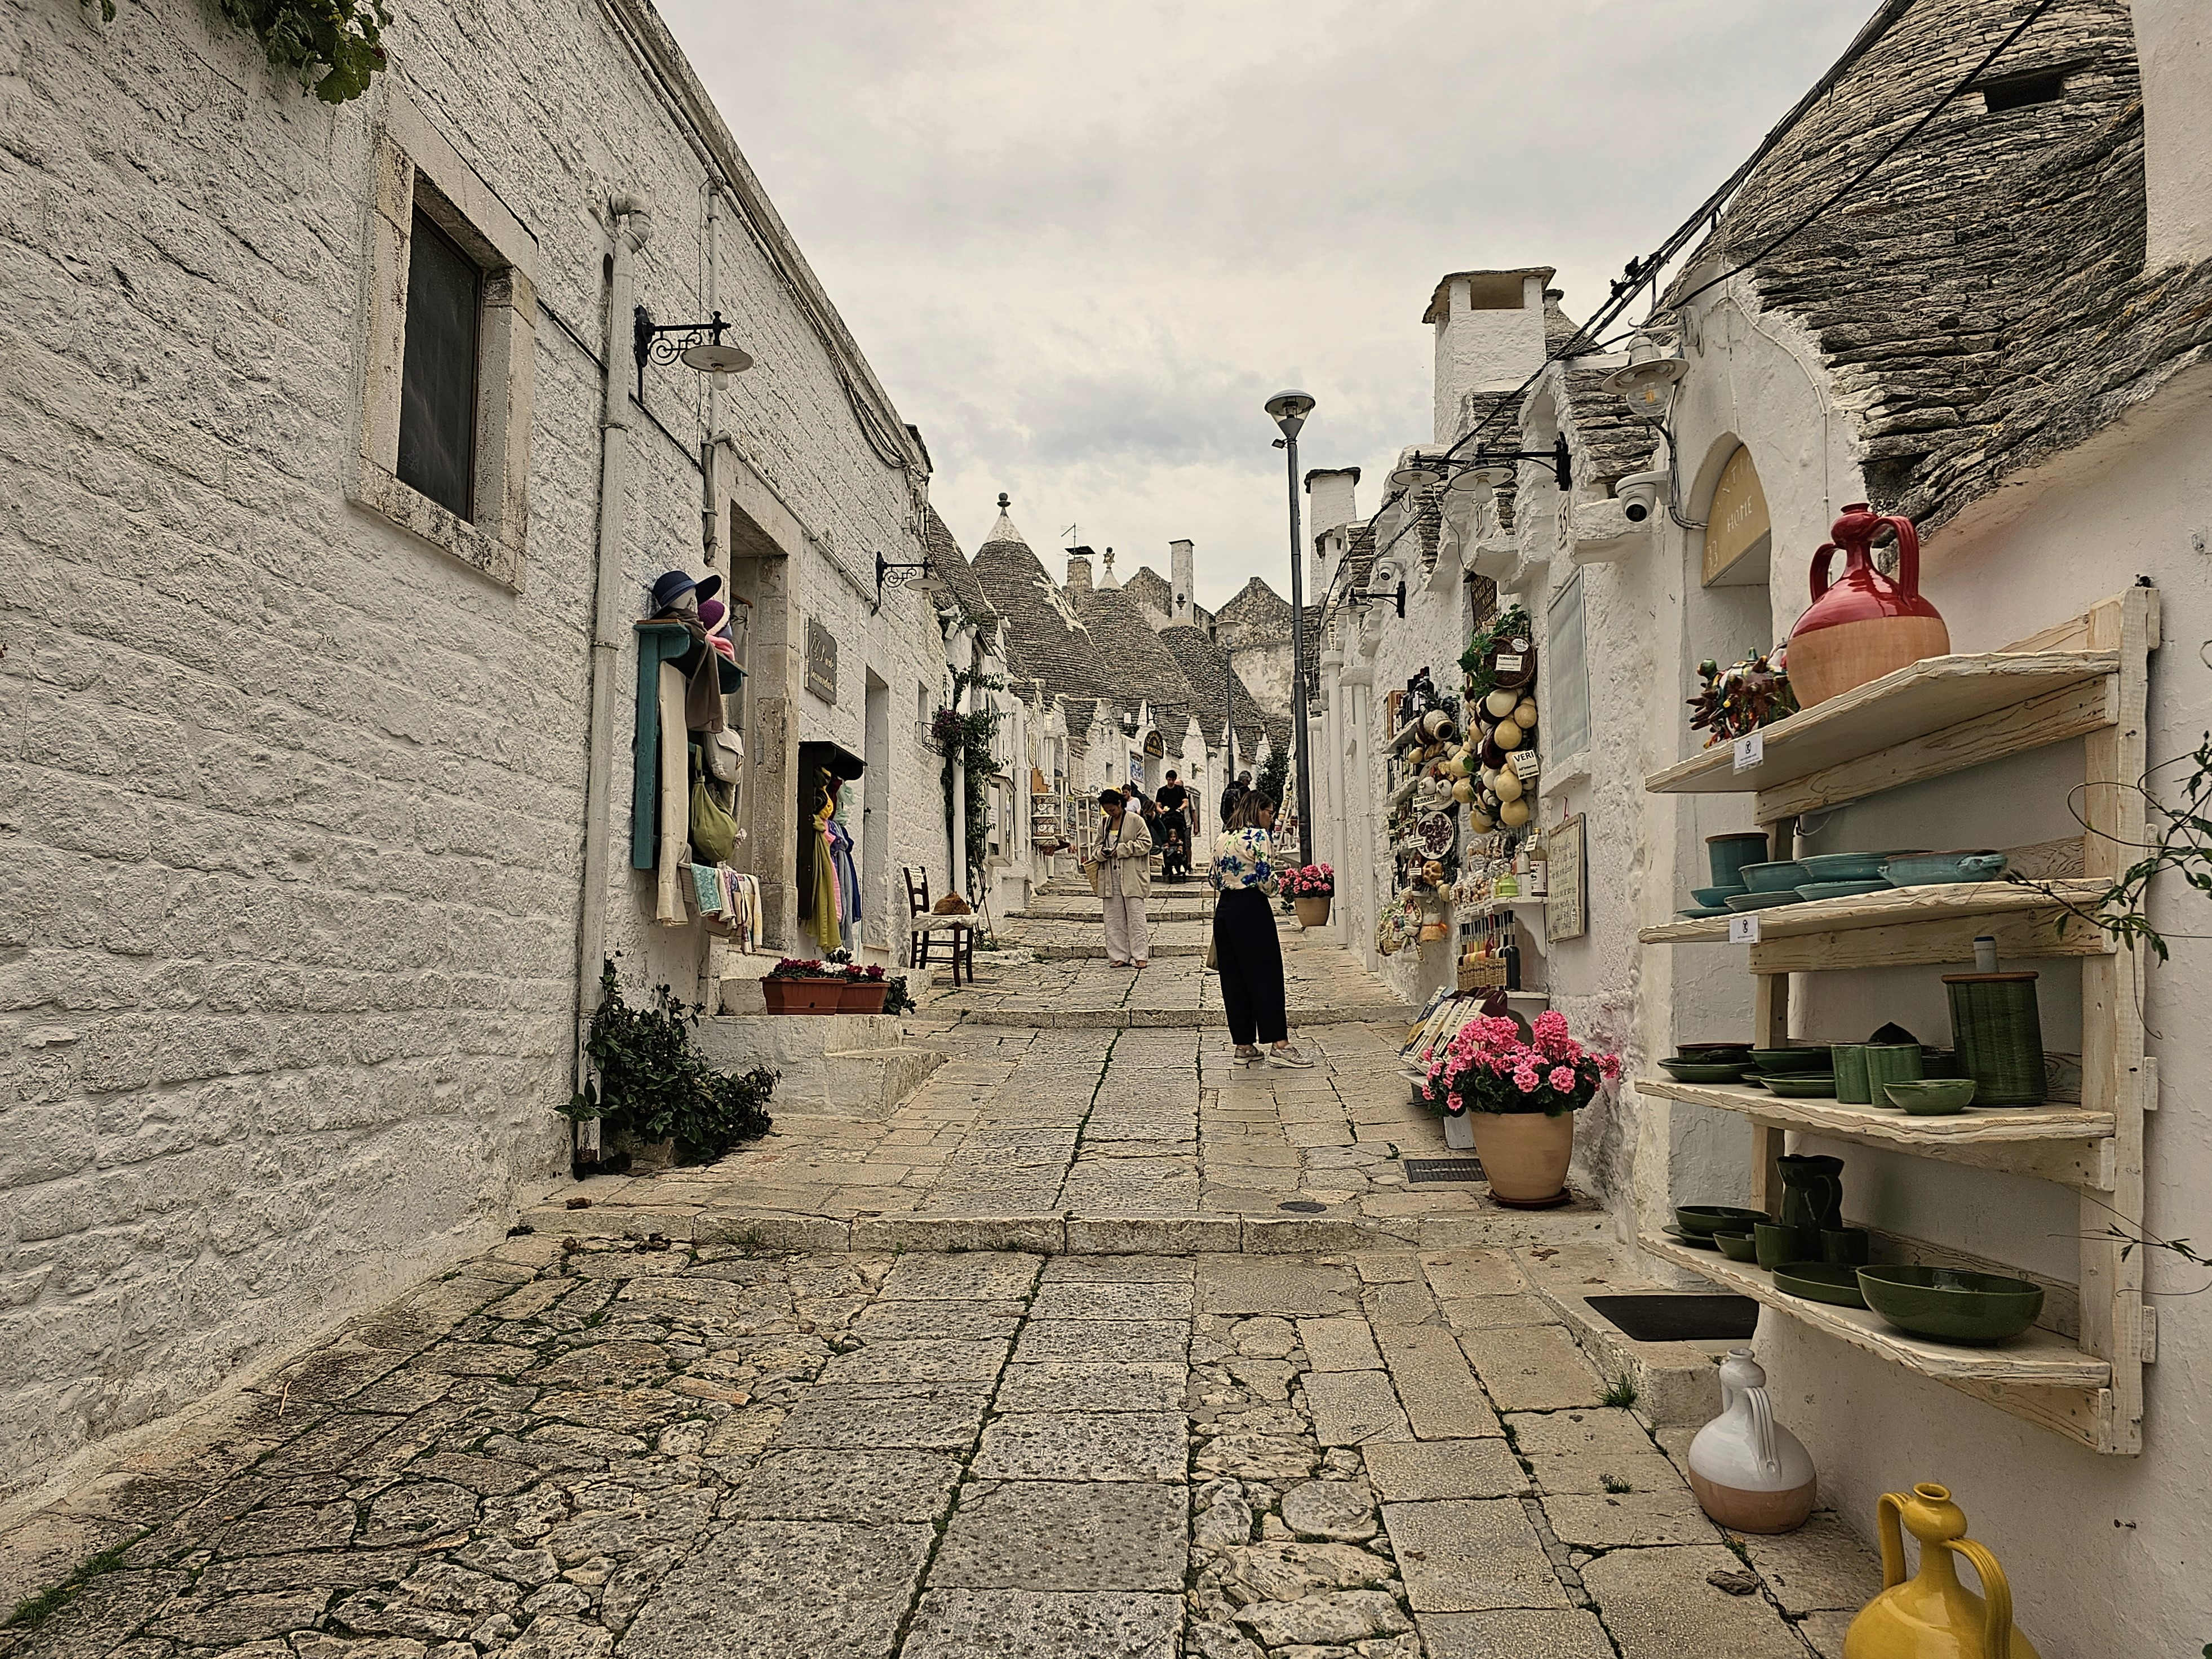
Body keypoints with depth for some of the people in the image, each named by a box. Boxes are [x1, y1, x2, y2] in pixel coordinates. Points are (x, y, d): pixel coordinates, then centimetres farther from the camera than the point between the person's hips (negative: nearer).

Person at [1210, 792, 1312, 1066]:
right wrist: (1282, 883, 5)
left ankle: (1244, 1046, 13)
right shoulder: (1259, 836, -8)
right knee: (1267, 975, -4)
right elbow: (1266, 881, -14)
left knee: (1233, 979, 8)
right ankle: (1279, 1045, -5)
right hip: (1251, 910, -7)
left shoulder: (1221, 839, 14)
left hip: (1224, 910, 7)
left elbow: (1214, 879, 15)